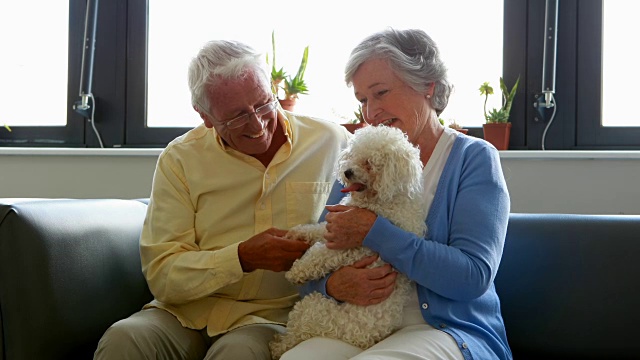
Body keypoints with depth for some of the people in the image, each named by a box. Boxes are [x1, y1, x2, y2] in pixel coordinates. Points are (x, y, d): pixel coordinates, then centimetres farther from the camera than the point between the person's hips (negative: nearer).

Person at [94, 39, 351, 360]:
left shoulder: (332, 143, 3)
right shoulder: (180, 160, 1)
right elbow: (161, 275, -4)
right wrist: (243, 257, -18)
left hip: (271, 316, -1)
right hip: (189, 310, 1)